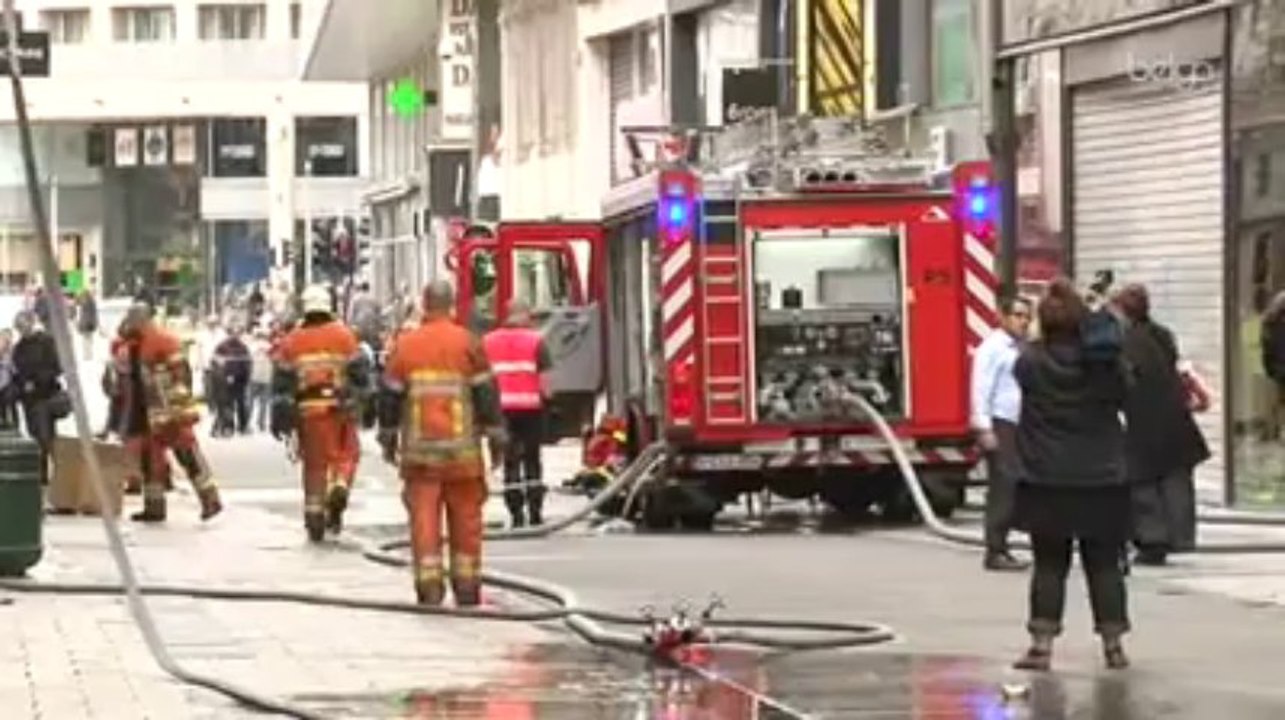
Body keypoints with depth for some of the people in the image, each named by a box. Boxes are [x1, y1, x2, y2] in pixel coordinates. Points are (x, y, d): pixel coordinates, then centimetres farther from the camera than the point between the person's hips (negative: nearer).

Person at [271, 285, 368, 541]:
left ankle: (314, 513, 10)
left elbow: (282, 382, 3)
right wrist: (356, 399, 12)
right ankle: (339, 488, -15)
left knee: (314, 462, 10)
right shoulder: (344, 336, 1)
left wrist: (280, 416, 6)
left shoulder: (292, 341, 5)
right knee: (345, 454, 12)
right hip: (339, 407, -1)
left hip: (307, 410, 1)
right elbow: (359, 372, -1)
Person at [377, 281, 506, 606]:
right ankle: (466, 586, 12)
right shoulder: (468, 343, -2)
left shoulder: (404, 345, 3)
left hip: (419, 448, 1)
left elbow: (390, 396, 7)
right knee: (465, 518, 8)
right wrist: (496, 436, 5)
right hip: (461, 446, -1)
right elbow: (486, 393, -2)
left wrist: (388, 438, 17)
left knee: (424, 516, 1)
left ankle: (429, 587, -5)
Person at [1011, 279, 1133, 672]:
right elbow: (1125, 397, 0)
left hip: (1046, 481, 0)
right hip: (1101, 478, 0)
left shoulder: (1030, 362, -11)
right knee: (1104, 564, 8)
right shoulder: (1104, 361, -9)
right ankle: (1113, 645, 11)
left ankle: (1042, 644, 3)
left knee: (1049, 564, 6)